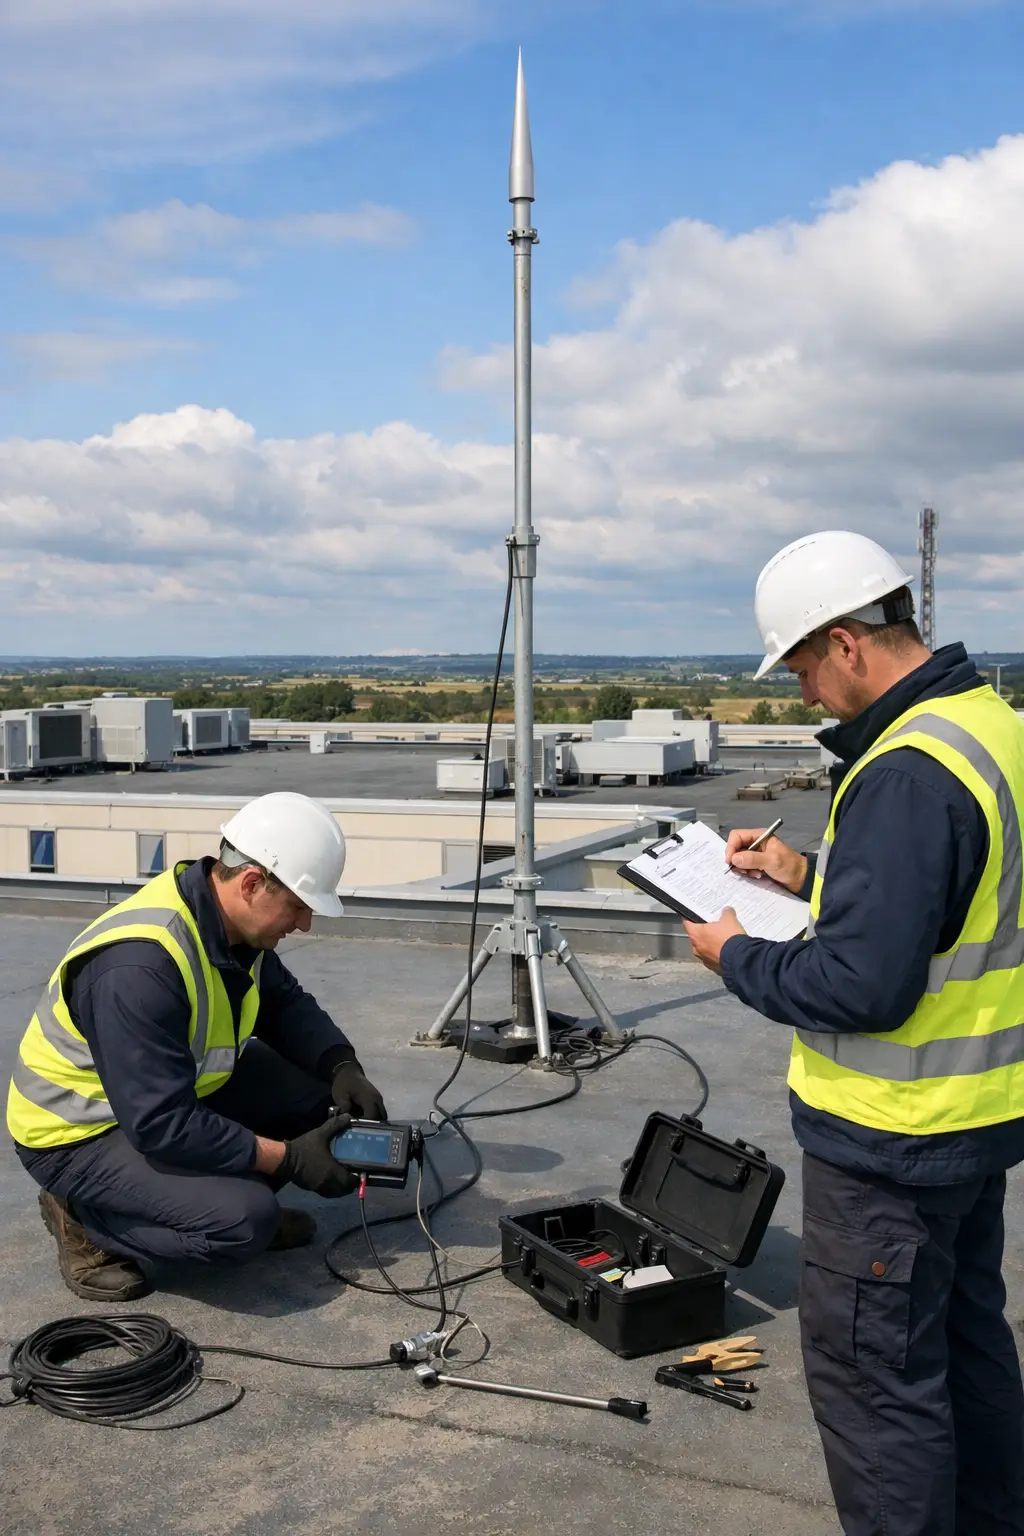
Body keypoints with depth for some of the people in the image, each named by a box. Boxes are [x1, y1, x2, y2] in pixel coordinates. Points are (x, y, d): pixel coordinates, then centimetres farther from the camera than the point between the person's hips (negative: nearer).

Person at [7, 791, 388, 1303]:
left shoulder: (234, 920, -8)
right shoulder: (139, 964, -35)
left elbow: (286, 1004, 7)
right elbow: (161, 1125, -33)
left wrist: (342, 1067, -12)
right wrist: (288, 1158, -26)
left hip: (184, 1089, 8)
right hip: (80, 1133, -8)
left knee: (320, 1090, -7)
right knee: (246, 1220, -26)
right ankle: (84, 1218, -3)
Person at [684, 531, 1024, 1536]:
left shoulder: (907, 771, -27)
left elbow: (860, 986, -28)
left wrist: (738, 959, -12)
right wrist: (812, 877, 9)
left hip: (893, 1145, -10)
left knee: (871, 1370, 6)